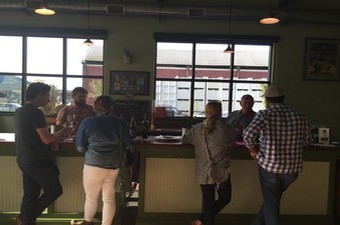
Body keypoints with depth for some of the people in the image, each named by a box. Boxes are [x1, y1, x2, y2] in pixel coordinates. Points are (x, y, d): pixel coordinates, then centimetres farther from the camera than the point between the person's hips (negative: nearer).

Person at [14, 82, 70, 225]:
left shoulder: (19, 111, 11)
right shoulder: (35, 112, -18)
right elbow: (46, 139, -19)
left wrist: (51, 141, 11)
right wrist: (59, 134, 0)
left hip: (24, 160, 9)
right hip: (36, 161, -9)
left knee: (30, 195, 14)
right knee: (55, 190, 4)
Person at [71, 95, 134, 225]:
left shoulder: (87, 122, -5)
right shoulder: (121, 123, 0)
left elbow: (80, 147, -3)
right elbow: (128, 145, 6)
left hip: (94, 164, -2)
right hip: (114, 164, 2)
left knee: (91, 197, 18)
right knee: (109, 198, 13)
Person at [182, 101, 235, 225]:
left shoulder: (197, 128, -3)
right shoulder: (224, 129, -10)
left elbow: (184, 140, 9)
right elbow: (231, 142, 7)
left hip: (203, 172, 2)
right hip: (221, 172, -2)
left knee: (208, 201, 12)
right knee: (225, 198, 20)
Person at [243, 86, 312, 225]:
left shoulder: (264, 115, -11)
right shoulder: (300, 117, 2)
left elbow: (248, 134, -26)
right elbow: (307, 141, 14)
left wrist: (253, 150, -9)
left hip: (269, 166, -4)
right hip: (292, 168, 5)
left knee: (270, 204, 13)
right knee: (273, 199, 25)